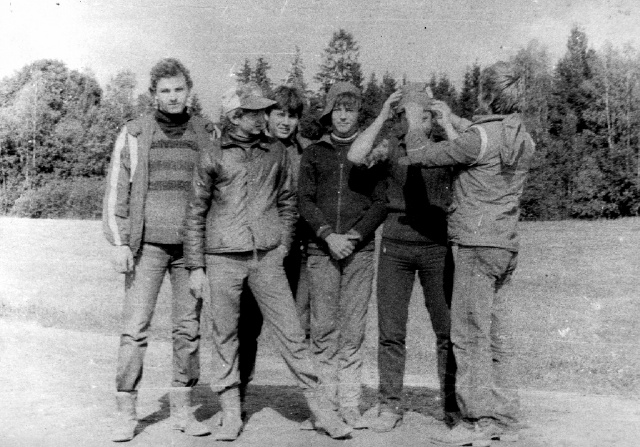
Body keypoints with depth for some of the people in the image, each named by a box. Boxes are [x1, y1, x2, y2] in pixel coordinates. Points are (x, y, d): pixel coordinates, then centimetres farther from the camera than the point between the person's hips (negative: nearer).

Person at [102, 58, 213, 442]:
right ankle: (127, 413, 3)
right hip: (148, 244, -1)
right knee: (135, 328, -5)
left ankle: (183, 409, 15)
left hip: (192, 245, 2)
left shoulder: (207, 134, 8)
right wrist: (119, 243, -4)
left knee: (189, 329, 4)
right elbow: (116, 191, 4)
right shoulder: (134, 134, 4)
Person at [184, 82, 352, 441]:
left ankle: (318, 408, 8)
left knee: (291, 332, -1)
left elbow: (288, 202, 16)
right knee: (226, 337, 5)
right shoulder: (213, 157, 3)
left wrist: (283, 246, 7)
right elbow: (196, 213, 7)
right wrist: (195, 267, 3)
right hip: (223, 259, -1)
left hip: (267, 258, 1)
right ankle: (232, 414, 17)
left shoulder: (276, 152, 8)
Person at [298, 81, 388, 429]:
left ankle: (350, 404, 4)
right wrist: (327, 234, -9)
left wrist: (355, 236, -8)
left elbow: (381, 203, 5)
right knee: (323, 330, -1)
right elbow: (305, 200, 5)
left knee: (353, 331, -2)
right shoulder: (314, 153, 13)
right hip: (321, 250, 1)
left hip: (360, 249, 0)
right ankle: (325, 403, 6)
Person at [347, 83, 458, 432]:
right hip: (395, 246, 0)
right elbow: (355, 156, -14)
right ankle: (390, 406, 12)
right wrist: (381, 116, -13)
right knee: (390, 330, 3)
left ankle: (454, 403, 16)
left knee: (448, 329, 3)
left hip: (437, 247, 0)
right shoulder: (391, 147, 2)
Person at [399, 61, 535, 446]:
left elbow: (421, 155, -11)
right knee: (499, 337, 12)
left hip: (477, 245, -8)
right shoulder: (524, 140, 9)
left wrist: (415, 123, 6)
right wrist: (453, 124, 30)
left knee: (470, 336, -2)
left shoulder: (481, 136, -15)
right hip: (507, 246, 8)